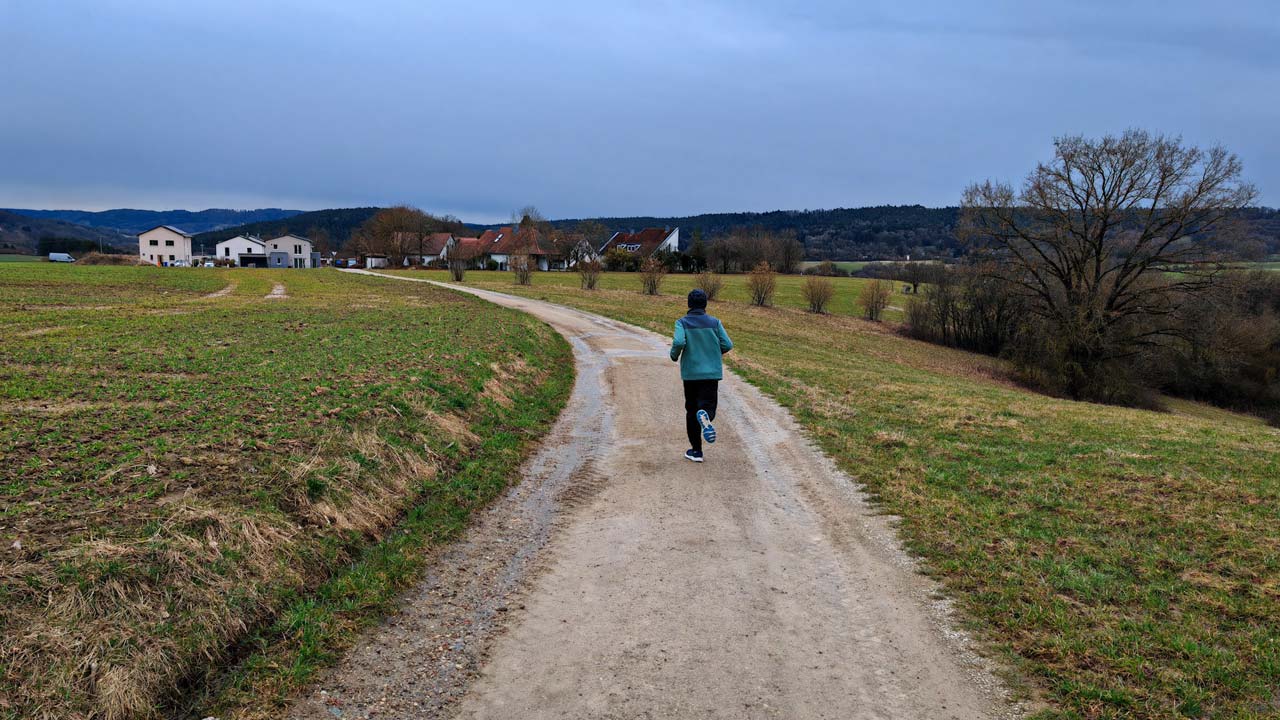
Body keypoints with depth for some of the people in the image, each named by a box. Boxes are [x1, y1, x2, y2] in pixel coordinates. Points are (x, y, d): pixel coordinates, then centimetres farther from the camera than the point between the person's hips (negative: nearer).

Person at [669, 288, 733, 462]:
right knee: (708, 406, -2)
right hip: (712, 373, 0)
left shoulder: (682, 323, -3)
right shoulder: (714, 322, 2)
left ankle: (696, 450, 13)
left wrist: (674, 355, 1)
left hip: (690, 373, 0)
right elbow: (727, 345, -3)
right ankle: (705, 416, -41)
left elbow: (679, 342, -20)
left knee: (691, 410, 12)